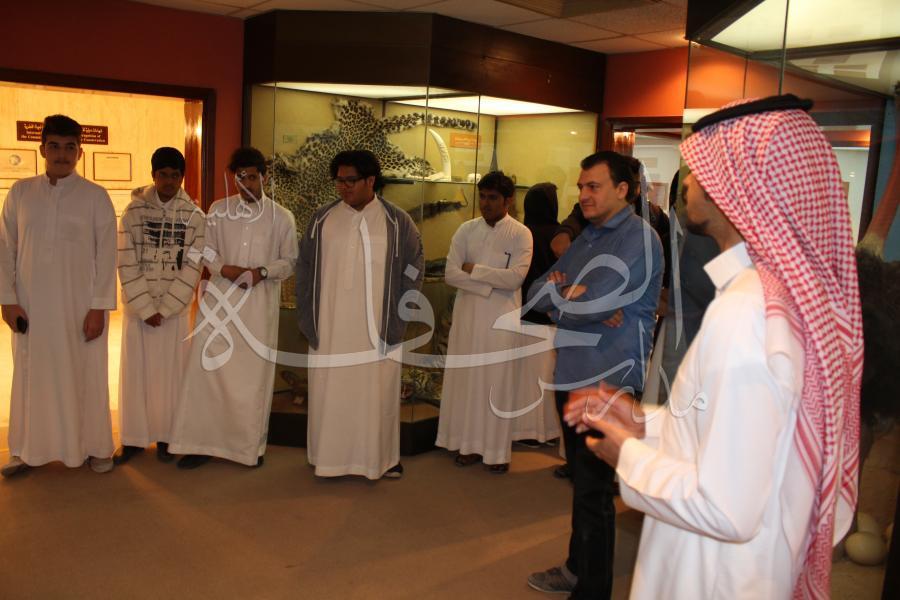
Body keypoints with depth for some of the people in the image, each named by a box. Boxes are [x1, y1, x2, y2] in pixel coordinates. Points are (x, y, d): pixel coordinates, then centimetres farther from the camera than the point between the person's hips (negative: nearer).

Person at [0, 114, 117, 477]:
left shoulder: (95, 197, -2)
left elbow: (106, 255, -4)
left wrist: (99, 307, -8)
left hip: (80, 306, -2)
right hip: (31, 305, 2)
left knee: (85, 376, 4)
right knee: (32, 376, 10)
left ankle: (95, 447, 18)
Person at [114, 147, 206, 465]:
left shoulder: (194, 216, -1)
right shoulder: (134, 211, -2)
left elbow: (192, 267, -5)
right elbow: (127, 263, -5)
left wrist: (164, 308, -10)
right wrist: (146, 308, -11)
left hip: (176, 307, 0)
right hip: (138, 304, 0)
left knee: (171, 371, 5)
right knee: (135, 370, 5)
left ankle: (166, 436, 17)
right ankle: (134, 437, 16)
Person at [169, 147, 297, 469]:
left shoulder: (282, 217, 2)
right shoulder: (219, 209, 6)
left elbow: (290, 261, 4)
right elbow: (206, 251, 8)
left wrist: (262, 272, -13)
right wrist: (225, 269, -12)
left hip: (259, 304, -1)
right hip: (220, 299, 1)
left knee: (254, 374, 4)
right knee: (208, 368, 0)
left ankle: (250, 446, 17)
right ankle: (201, 442, 12)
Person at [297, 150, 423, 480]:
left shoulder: (397, 222, -2)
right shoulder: (322, 219, 3)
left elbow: (414, 270, 1)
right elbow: (305, 268, 7)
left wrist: (397, 321, -5)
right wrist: (307, 319, 0)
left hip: (377, 329, -1)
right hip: (330, 328, 2)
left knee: (378, 391, 5)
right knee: (329, 392, 6)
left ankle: (382, 456, 20)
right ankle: (331, 455, 21)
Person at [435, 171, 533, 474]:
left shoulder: (521, 234, -4)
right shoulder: (466, 230, 3)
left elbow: (514, 278, -17)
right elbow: (450, 274, -6)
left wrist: (473, 270, -11)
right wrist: (488, 286, -15)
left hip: (502, 318, -3)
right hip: (468, 314, 3)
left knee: (498, 383, 4)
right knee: (466, 379, 8)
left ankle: (497, 450, 14)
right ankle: (469, 443, 21)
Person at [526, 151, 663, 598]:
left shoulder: (639, 238, -13)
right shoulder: (587, 237, 13)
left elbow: (593, 303, -24)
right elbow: (536, 293, 9)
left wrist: (556, 296, -5)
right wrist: (571, 300, -10)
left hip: (609, 378, -8)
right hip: (572, 373, 8)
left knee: (594, 491, 2)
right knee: (581, 480, 21)